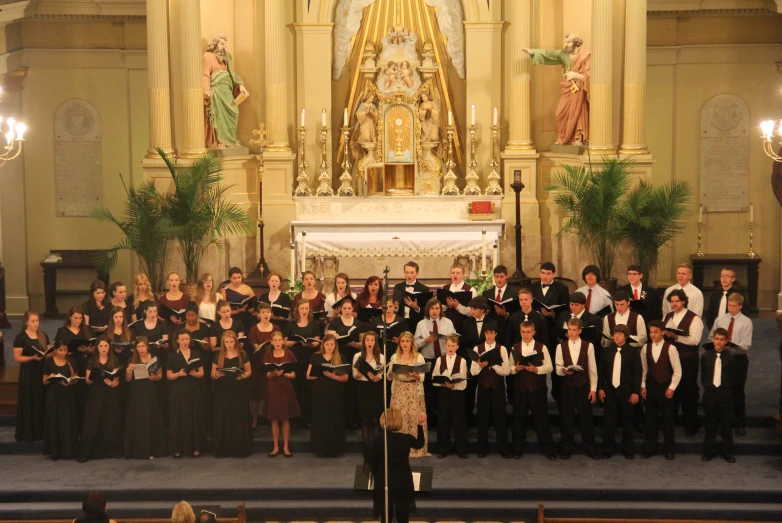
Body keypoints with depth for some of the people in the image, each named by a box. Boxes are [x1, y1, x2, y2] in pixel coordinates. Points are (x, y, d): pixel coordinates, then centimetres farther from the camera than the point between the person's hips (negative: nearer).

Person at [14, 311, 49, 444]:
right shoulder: (20, 337, -7)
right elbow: (17, 358, -10)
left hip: (42, 372, 5)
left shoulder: (43, 335, 9)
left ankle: (40, 432, 17)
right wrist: (32, 357, -23)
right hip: (28, 374, -5)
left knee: (42, 402, 7)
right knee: (28, 404, -1)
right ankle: (27, 434, 6)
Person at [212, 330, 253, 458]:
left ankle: (240, 449, 6)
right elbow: (212, 374, 7)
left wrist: (243, 376, -15)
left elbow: (249, 371, 5)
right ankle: (222, 449, 5)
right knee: (222, 419, -1)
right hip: (222, 392, 1)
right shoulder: (218, 356, 5)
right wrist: (216, 375, -16)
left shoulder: (242, 355, 2)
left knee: (239, 419, -2)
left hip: (239, 392, -1)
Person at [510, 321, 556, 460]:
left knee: (541, 418, 1)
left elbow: (549, 367, -4)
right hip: (520, 388, 3)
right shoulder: (515, 348, 7)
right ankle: (518, 449, 19)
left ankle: (548, 449, 10)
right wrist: (516, 368, -15)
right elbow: (509, 368, 7)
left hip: (537, 388, -3)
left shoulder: (541, 347, -1)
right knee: (519, 418, 9)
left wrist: (536, 369, -20)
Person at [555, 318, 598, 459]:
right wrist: (564, 371, -22)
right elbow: (558, 368, 2)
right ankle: (566, 449, 17)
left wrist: (593, 389, -1)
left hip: (584, 386, -1)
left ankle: (590, 448, 14)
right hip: (567, 386, 1)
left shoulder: (588, 346, 0)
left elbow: (592, 369, 2)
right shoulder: (561, 346, 4)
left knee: (586, 417, 3)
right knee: (567, 418, 6)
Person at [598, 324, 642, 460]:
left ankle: (629, 450, 17)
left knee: (627, 421, 8)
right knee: (608, 421, 4)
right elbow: (601, 370, 8)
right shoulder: (607, 351, 5)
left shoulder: (633, 351, -4)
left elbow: (638, 372, -4)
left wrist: (636, 392, -8)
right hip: (609, 390, 2)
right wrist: (601, 388, 2)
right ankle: (608, 449, 11)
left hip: (626, 390, -2)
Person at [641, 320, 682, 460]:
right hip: (650, 386, 3)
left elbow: (677, 371, -6)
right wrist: (643, 385, 4)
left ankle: (669, 450, 16)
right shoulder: (646, 348, 2)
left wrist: (672, 387, -9)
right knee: (650, 419, 8)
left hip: (665, 387, -3)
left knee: (667, 419, 4)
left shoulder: (670, 348, -10)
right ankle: (649, 448, 17)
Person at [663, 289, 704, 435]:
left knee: (688, 393, 4)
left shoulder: (694, 319, -9)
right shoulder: (667, 317, 12)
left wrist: (675, 336, -27)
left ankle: (691, 425, 16)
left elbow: (694, 340, -20)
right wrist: (663, 334, -7)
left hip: (687, 362, -6)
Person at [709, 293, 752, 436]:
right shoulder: (720, 320, 6)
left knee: (737, 392, 4)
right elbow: (711, 338, 10)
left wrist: (731, 346, -27)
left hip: (738, 359, -3)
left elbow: (746, 345, -11)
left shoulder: (746, 322, -5)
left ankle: (741, 425, 15)